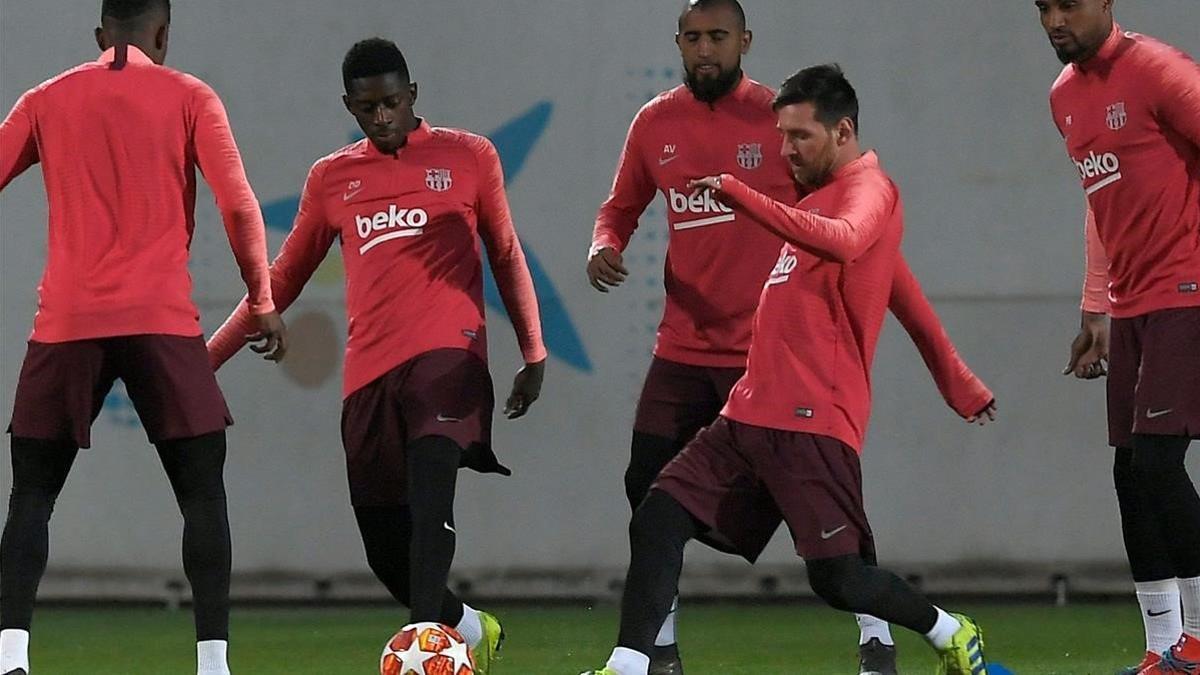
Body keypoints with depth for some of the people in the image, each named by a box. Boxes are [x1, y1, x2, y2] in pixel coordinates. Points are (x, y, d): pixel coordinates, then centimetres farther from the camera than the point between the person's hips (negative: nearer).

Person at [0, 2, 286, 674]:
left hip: (66, 324, 1)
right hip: (161, 318, -1)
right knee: (203, 491, 7)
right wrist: (263, 302, 7)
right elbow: (237, 203, -2)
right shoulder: (188, 97, 6)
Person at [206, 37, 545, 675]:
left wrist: (532, 352, 9)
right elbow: (282, 280, 21)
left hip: (447, 353, -4)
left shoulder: (468, 157, 8)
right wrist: (210, 354, 16)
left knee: (429, 485, -29)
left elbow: (507, 257, 16)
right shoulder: (331, 178, 15)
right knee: (385, 549, 3)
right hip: (368, 374, 4)